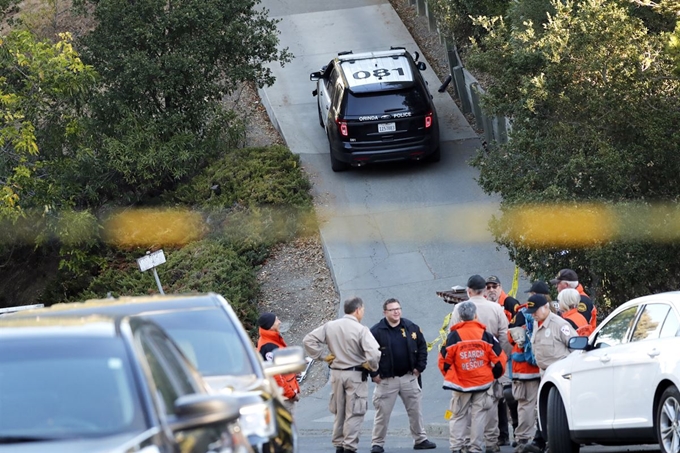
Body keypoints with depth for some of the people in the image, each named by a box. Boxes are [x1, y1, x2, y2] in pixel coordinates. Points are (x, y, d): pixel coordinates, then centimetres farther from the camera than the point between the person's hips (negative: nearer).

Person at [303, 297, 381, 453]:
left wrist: (321, 356, 4)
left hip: (336, 374, 5)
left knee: (339, 412, 17)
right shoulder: (361, 330, -15)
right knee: (354, 414, 1)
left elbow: (308, 340, -1)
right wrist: (371, 367, -5)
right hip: (356, 375, -5)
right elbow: (374, 353, -24)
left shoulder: (330, 326, 0)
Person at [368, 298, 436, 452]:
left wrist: (420, 367, 3)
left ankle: (420, 440, 22)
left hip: (409, 377, 4)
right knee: (383, 413, -1)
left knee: (415, 410, 11)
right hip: (386, 380, -3)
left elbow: (422, 346, 10)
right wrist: (374, 374, -10)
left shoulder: (411, 328, 3)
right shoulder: (377, 331, -9)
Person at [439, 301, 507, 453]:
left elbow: (444, 361, -4)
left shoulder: (453, 337, -7)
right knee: (479, 416, 6)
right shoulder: (486, 336, -6)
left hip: (461, 384, 0)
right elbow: (499, 359, -4)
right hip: (483, 384, 0)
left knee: (459, 416, 9)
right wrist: (495, 375, 14)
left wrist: (450, 377, 14)